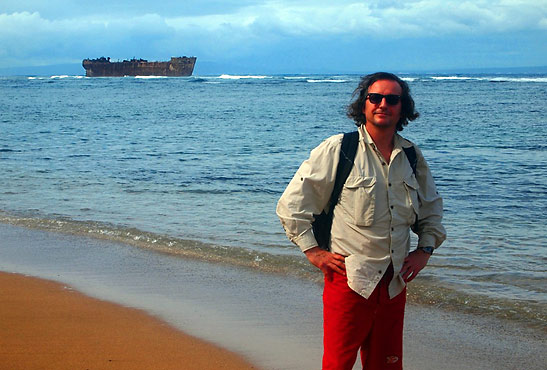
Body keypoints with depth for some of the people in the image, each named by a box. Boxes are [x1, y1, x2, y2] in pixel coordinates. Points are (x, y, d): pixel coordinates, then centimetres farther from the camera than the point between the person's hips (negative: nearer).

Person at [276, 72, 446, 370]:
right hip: (349, 281, -5)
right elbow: (291, 204, -4)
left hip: (395, 284, 5)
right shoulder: (336, 150, -6)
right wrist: (313, 251, -7)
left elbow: (431, 207, 25)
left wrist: (425, 248, 11)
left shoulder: (412, 156, 9)